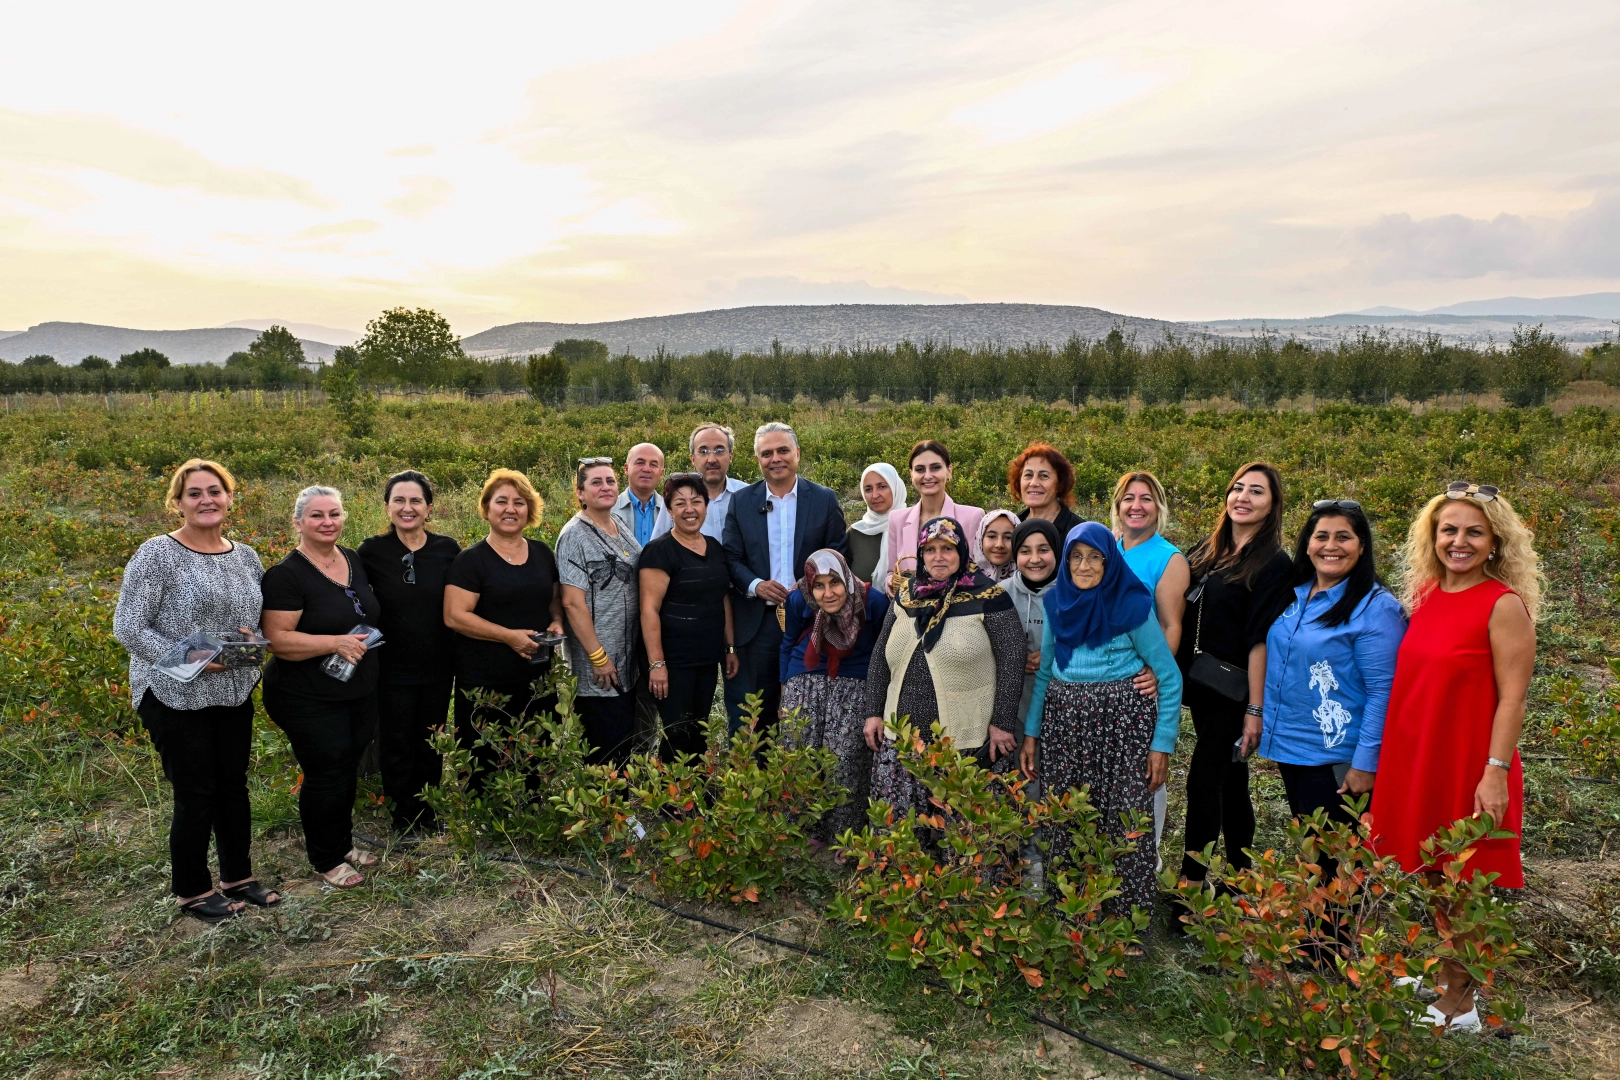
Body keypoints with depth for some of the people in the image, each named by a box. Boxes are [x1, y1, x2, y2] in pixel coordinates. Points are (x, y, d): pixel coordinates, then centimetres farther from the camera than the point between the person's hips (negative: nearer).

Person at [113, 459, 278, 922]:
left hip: (234, 693, 6)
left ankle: (239, 876, 31)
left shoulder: (246, 556, 6)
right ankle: (193, 891, 22)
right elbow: (127, 628, -14)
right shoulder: (158, 554, -12)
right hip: (176, 697, -5)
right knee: (196, 795, 3)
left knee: (234, 785, 14)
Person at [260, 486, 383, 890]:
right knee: (326, 775, 3)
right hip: (310, 700, -7)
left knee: (349, 769, 17)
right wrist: (335, 643, -29)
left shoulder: (355, 561, 6)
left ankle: (344, 843, 36)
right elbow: (278, 639, -21)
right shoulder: (286, 575, -16)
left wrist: (370, 641, 6)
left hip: (359, 691, 7)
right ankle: (326, 860, 21)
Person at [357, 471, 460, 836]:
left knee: (431, 742, 14)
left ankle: (427, 812, 31)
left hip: (438, 666, 1)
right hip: (393, 667, -1)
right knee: (397, 744, 9)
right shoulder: (372, 551, -6)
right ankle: (404, 816, 26)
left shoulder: (448, 550, -4)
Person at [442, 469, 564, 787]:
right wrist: (510, 635, -19)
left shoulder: (543, 553, 10)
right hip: (485, 685, -5)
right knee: (486, 769, -1)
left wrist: (557, 622, -1)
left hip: (537, 678, 5)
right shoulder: (471, 560, -6)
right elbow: (454, 616, -13)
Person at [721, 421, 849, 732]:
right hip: (757, 621, 1)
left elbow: (838, 555, 2)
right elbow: (732, 557, 4)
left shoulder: (825, 499, 3)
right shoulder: (741, 501, 6)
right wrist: (755, 585, -14)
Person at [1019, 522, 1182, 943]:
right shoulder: (1056, 602, 8)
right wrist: (1030, 732, 10)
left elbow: (1169, 676, -3)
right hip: (1063, 719, 4)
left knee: (1125, 827, -4)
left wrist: (1163, 744, -6)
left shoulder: (1131, 605, -5)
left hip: (1123, 722, -4)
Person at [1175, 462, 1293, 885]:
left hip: (1234, 692, -6)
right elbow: (1185, 617, 13)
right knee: (1229, 781, 16)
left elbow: (1260, 640, -14)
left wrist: (1255, 710, -15)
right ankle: (1240, 875, 29)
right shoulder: (1208, 549, 9)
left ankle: (1190, 887, 3)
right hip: (1202, 684, 6)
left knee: (1204, 782, -6)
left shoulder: (1274, 564, -9)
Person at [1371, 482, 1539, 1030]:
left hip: (1468, 765, -6)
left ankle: (1459, 1005, 22)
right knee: (1433, 877, 18)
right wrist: (1389, 761, 12)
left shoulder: (1504, 604, -13)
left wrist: (1496, 772, -18)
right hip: (1417, 759, 6)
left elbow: (1512, 697, -14)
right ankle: (1447, 978, 35)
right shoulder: (1426, 594, 6)